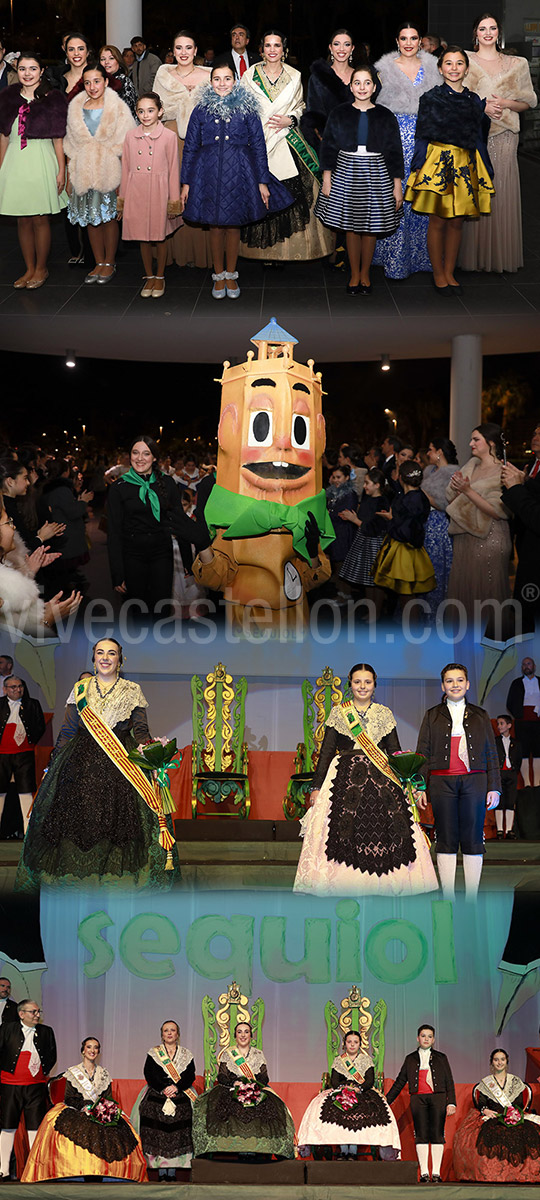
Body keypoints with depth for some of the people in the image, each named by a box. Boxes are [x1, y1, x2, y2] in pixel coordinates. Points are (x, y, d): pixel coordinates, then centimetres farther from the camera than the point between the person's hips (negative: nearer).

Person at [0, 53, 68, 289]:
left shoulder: (51, 99, -3)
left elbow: (58, 138, -3)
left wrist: (61, 170, -6)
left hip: (41, 161, -4)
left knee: (40, 218, 1)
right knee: (22, 220, 7)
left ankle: (41, 269, 13)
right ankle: (29, 269, 17)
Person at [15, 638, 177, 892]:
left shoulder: (132, 691, 8)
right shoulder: (80, 689, 11)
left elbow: (141, 732, 5)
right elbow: (67, 730, 13)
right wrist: (56, 759, 6)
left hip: (121, 763, -1)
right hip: (81, 761, 1)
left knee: (117, 819, -8)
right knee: (78, 814, -5)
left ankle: (115, 879, -1)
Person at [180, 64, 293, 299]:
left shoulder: (247, 109, 3)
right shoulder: (201, 111, 4)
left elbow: (259, 146, 4)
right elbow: (190, 148, 7)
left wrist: (263, 181, -1)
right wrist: (186, 183, 3)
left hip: (238, 173, 0)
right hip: (209, 174, 0)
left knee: (234, 225, 7)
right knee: (215, 225, 6)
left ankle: (231, 276, 21)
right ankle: (218, 276, 19)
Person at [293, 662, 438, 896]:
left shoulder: (384, 714, 12)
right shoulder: (338, 713, 7)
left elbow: (395, 752, 12)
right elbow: (326, 751, 5)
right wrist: (317, 786, 0)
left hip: (380, 779, 2)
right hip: (346, 778, -1)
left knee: (382, 830, -8)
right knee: (346, 830, -11)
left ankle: (379, 884, -3)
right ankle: (346, 884, -8)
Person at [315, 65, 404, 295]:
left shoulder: (385, 116, 1)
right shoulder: (339, 114, 2)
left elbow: (394, 153, 2)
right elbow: (328, 147, 5)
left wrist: (397, 187, -2)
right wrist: (326, 179, -3)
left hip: (376, 174, 0)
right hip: (346, 172, 0)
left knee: (370, 227, 5)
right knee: (351, 226, 3)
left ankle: (365, 274, 19)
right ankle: (354, 275, 15)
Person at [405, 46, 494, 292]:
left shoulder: (475, 101, 10)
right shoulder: (431, 98, -1)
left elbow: (478, 140, 14)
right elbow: (422, 136, -2)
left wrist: (485, 173, 11)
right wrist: (419, 169, -8)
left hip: (466, 166, 4)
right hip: (438, 163, -4)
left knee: (457, 222, 7)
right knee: (438, 221, -1)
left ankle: (449, 272, 17)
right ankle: (438, 274, 10)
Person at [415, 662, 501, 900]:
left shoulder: (480, 716, 14)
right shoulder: (432, 716, 12)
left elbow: (491, 753, 12)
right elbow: (423, 753, 9)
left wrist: (494, 787, 4)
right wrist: (420, 787, 1)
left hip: (474, 781, 0)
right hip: (442, 782, 0)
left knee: (473, 839, -1)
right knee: (446, 840, 0)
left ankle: (471, 898, 4)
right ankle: (448, 897, 4)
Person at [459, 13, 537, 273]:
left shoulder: (516, 64, 11)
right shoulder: (465, 61, 8)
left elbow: (528, 102, 11)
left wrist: (505, 103, -7)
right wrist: (481, 106, -11)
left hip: (504, 136, 1)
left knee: (503, 192, -2)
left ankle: (502, 256, 6)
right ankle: (477, 255, 2)